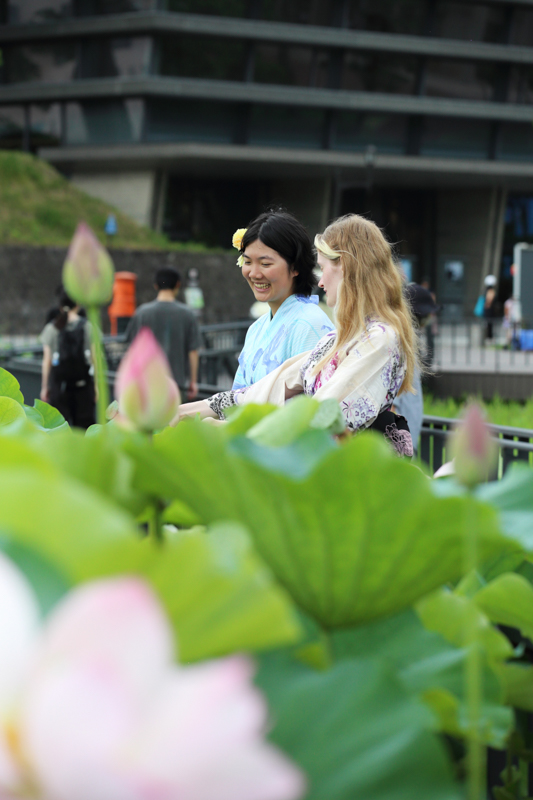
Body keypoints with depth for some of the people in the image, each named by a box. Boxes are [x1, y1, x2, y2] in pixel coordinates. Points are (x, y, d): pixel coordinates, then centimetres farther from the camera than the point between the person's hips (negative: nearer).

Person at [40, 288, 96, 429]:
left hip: (59, 382, 0)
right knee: (84, 423, 7)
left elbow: (46, 361, 0)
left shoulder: (51, 328, 0)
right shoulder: (87, 326, -1)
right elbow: (94, 358, -1)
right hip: (83, 381, 0)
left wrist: (44, 387, 7)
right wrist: (97, 384, 7)